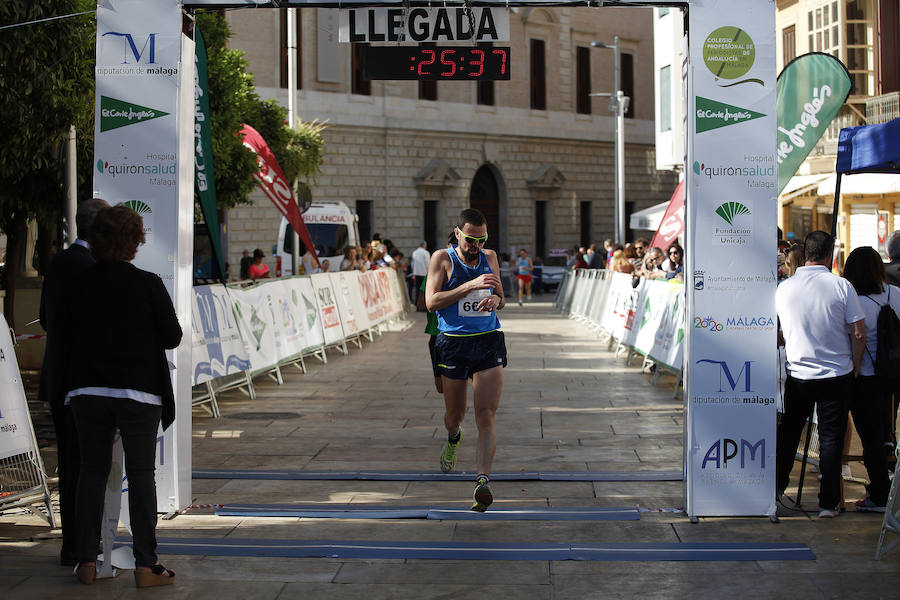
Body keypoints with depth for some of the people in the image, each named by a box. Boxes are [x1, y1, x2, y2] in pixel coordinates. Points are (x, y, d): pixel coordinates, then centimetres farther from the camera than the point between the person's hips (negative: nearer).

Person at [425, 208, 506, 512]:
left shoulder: (490, 257, 10)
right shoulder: (442, 259, -2)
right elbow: (432, 302, -12)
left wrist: (496, 299, -4)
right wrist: (470, 286, -20)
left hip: (489, 342, 2)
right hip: (454, 344, -1)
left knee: (486, 415, -12)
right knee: (454, 413, 13)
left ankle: (483, 482, -20)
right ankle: (453, 439, 50)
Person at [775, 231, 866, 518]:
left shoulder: (784, 288, -3)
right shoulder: (841, 286, -11)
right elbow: (859, 335, -9)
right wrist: (855, 368, 5)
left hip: (798, 374, 2)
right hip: (837, 375, -2)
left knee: (789, 430, 19)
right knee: (831, 437, 5)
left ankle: (776, 486, 28)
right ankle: (829, 503, 7)